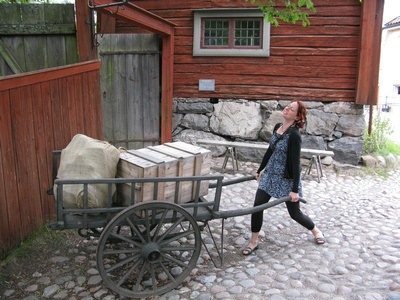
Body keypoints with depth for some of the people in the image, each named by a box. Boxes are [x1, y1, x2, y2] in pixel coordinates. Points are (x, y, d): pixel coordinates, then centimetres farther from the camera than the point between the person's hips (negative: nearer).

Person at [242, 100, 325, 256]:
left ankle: (315, 230, 41)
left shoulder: (294, 135, -21)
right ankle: (254, 242, 13)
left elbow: (295, 163, -21)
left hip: (287, 178, -6)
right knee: (257, 205, -3)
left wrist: (295, 190, -20)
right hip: (270, 174, 6)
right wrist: (260, 170, 21)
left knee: (295, 213, 10)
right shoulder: (277, 127, 3)